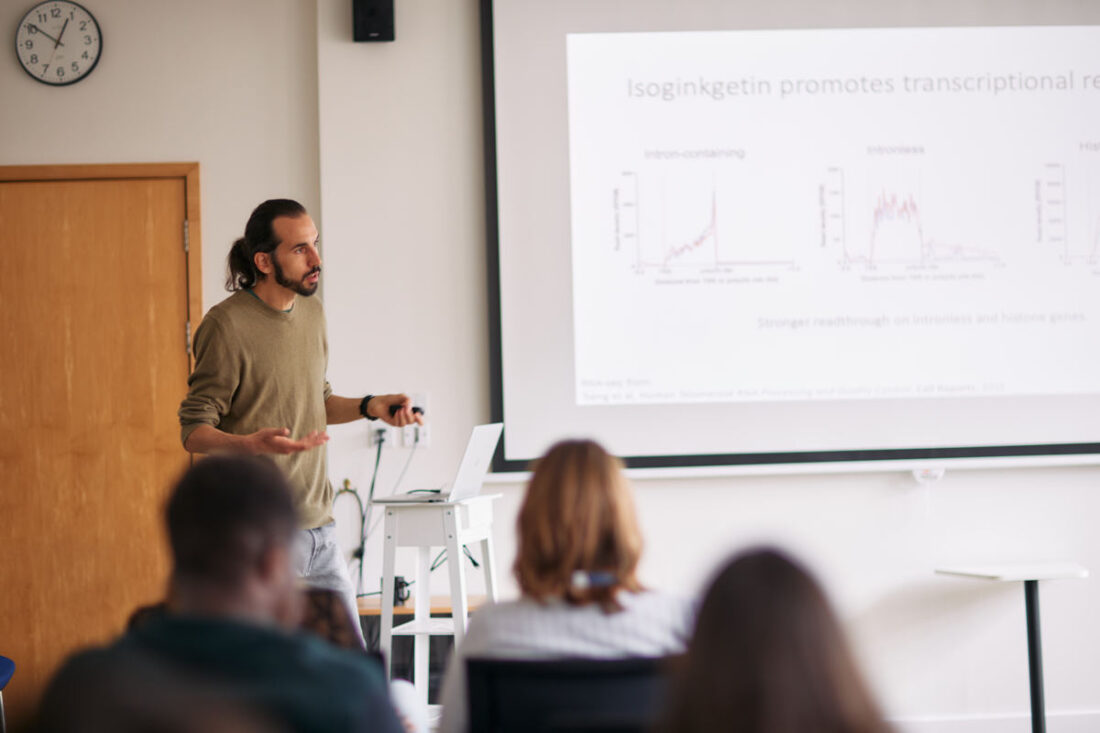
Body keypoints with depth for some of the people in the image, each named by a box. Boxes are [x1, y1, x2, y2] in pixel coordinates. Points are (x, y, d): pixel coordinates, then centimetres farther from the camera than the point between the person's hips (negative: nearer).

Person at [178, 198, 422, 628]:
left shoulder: (311, 312, 11)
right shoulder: (227, 326, -13)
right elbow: (193, 432, -14)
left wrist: (370, 407, 6)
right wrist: (253, 443, -31)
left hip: (319, 527, 8)